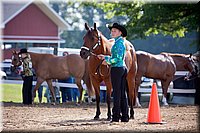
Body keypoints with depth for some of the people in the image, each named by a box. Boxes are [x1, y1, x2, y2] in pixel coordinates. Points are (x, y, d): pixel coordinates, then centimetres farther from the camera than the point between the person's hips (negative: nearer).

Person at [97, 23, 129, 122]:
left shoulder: (118, 43, -14)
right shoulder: (121, 42, 16)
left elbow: (118, 58, -20)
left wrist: (107, 61, -10)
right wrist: (105, 57, 20)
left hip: (117, 69, -10)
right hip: (123, 68, 10)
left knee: (117, 93, -6)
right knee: (123, 93, 10)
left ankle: (116, 116, -5)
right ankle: (125, 116, 11)